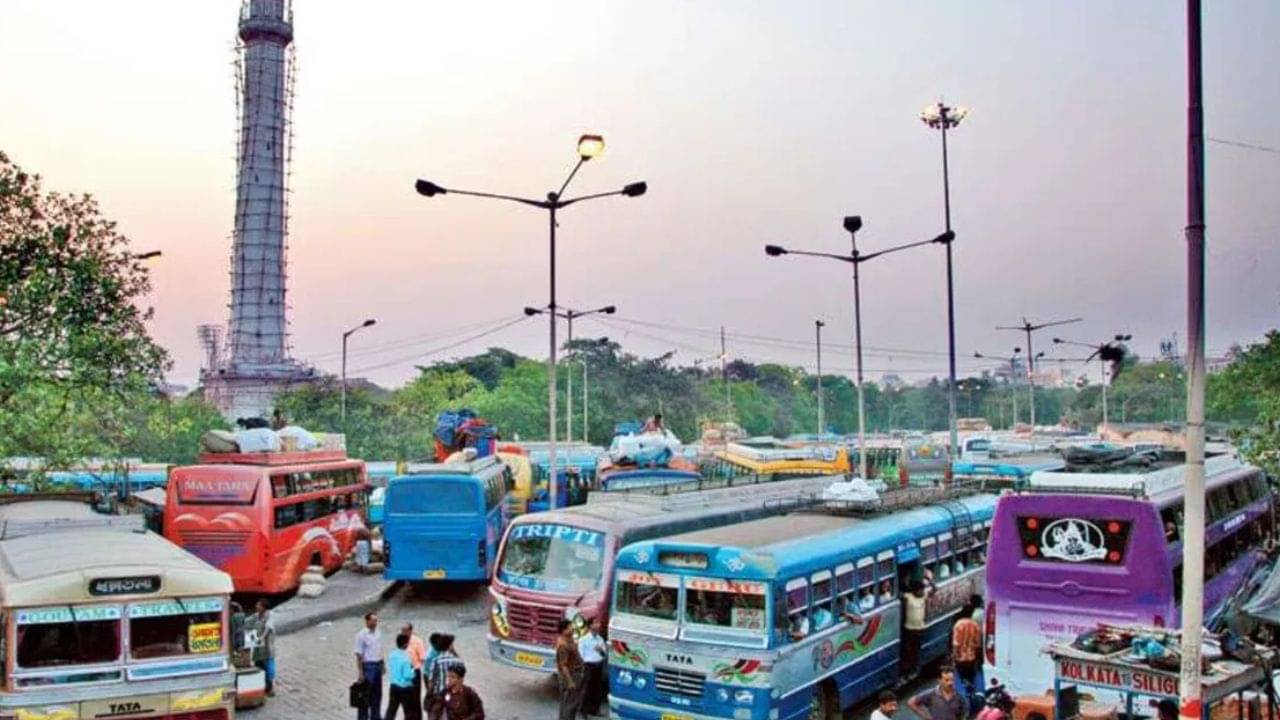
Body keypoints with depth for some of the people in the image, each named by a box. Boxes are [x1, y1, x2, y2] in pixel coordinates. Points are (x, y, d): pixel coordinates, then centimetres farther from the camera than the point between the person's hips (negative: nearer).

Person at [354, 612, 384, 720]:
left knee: (377, 694, 16)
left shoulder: (378, 633, 7)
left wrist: (382, 665, 13)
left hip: (378, 665, 7)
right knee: (365, 695, 2)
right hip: (367, 666, -7)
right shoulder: (362, 635, -14)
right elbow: (359, 655, -14)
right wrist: (360, 672, -16)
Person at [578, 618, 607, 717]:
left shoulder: (600, 639, 11)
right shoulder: (584, 640, -5)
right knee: (587, 689, -3)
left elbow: (606, 655, 14)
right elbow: (580, 655, -6)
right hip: (589, 666, -5)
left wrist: (602, 651, -7)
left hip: (599, 666, 5)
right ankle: (585, 710, 7)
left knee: (598, 689, 10)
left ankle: (595, 709, 23)